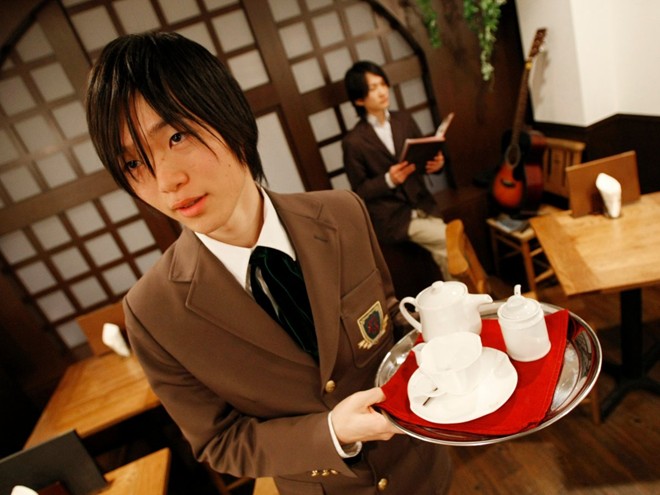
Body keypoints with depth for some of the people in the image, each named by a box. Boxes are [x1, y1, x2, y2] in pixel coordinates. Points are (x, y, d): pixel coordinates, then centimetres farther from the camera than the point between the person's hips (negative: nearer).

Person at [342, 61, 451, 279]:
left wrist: (436, 163, -11)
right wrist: (389, 180, -23)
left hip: (423, 205, 5)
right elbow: (360, 191, -7)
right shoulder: (353, 142, -11)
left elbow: (422, 156, 12)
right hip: (391, 217, -5)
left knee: (446, 252, -9)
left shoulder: (404, 119, 5)